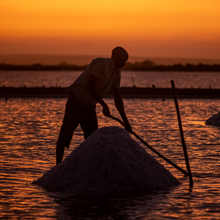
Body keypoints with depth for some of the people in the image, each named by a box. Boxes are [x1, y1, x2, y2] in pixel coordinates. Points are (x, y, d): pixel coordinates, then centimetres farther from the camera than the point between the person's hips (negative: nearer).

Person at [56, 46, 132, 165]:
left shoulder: (117, 73, 8)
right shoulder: (100, 63, -18)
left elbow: (117, 98, 11)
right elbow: (90, 86, -25)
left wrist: (125, 120, 7)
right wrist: (104, 105, -23)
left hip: (89, 106, 8)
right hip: (77, 101, -8)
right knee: (65, 134, -6)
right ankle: (58, 165, 0)